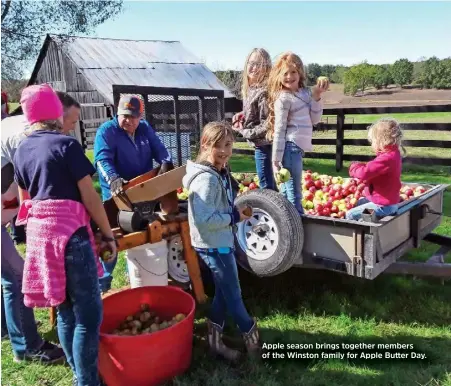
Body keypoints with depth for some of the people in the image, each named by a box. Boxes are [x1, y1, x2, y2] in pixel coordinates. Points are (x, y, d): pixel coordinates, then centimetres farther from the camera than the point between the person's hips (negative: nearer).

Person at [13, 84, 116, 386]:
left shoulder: (21, 151, 12)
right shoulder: (66, 144, -7)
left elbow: (24, 198, 19)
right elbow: (89, 197, -9)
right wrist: (108, 234, 0)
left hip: (38, 234, 8)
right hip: (69, 234, -8)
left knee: (66, 311, 17)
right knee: (88, 314, -1)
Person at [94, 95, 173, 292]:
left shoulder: (145, 129, 6)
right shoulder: (106, 131, -13)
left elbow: (158, 149, -1)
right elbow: (103, 159, -26)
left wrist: (166, 163, -24)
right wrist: (113, 179, -44)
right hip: (117, 196, -6)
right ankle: (103, 285, 10)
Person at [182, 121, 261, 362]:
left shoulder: (220, 173, 6)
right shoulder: (206, 179, -25)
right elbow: (204, 220, -30)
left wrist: (236, 212, 3)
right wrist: (234, 217, -20)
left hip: (220, 241, 10)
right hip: (213, 245, -10)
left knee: (224, 291, 19)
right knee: (233, 294, 8)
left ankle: (215, 340, 31)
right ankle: (251, 337, 28)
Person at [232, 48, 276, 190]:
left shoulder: (264, 92, -22)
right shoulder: (248, 88, 5)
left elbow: (267, 126, -23)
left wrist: (244, 131, -15)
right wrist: (243, 114, 4)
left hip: (263, 143, -9)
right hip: (260, 142, 9)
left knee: (265, 184, 2)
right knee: (268, 180, 24)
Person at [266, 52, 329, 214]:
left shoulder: (306, 92, 12)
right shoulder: (283, 99, -10)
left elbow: (315, 119, 12)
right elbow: (279, 131, -13)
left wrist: (317, 96, 1)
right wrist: (276, 160, -14)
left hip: (298, 148, 8)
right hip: (290, 148, -8)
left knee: (286, 192, 15)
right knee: (294, 195, -4)